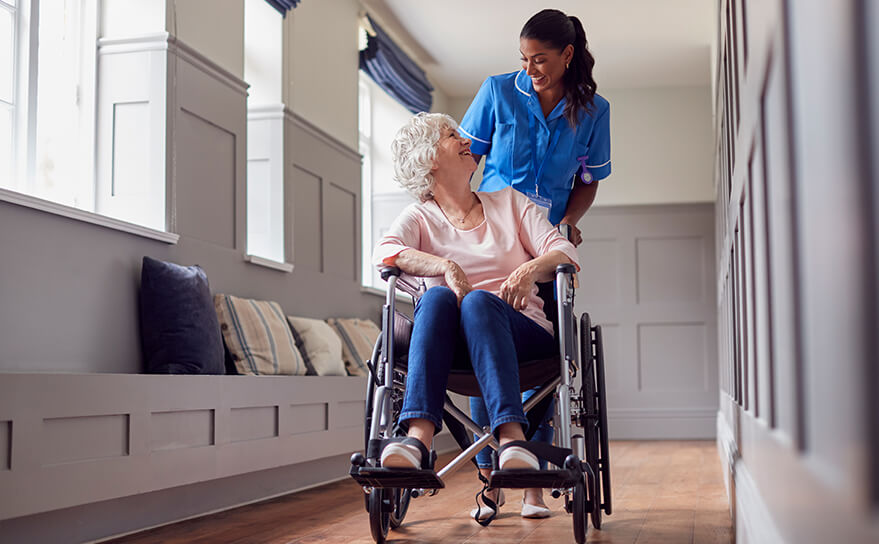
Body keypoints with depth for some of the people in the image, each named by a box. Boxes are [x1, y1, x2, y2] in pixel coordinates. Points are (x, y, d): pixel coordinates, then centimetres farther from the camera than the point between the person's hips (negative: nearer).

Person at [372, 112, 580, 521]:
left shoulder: (508, 201, 22)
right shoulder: (420, 217, 16)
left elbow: (564, 251, 9)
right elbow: (385, 251, -7)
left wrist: (530, 270, -14)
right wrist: (445, 266, -24)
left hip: (522, 332, 0)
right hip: (456, 348, 0)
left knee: (479, 301, -33)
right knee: (437, 296, -33)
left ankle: (512, 438, -52)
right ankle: (419, 436, -51)